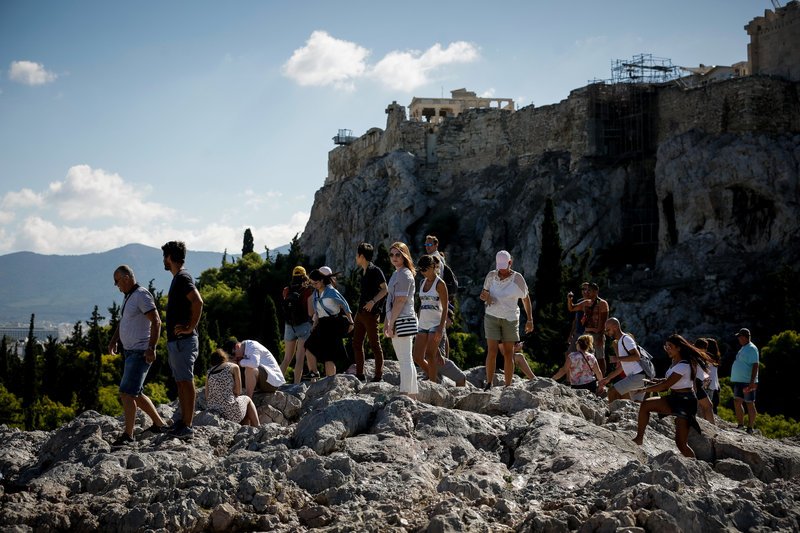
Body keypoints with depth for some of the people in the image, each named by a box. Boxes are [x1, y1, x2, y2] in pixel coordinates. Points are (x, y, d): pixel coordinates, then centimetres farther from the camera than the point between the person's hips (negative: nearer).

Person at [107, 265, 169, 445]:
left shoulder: (142, 295, -14)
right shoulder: (128, 297, 16)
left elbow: (156, 322, -21)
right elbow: (122, 323, 25)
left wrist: (151, 348, -26)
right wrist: (113, 341, 10)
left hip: (141, 353, -10)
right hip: (130, 352, 10)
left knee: (127, 393, -14)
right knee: (136, 393, 15)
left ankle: (128, 434, -10)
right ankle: (159, 423, 26)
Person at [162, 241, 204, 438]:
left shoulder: (182, 278, -15)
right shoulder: (178, 278, 16)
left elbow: (198, 301, -29)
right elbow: (191, 303, 26)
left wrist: (190, 327, -23)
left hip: (183, 341, -10)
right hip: (175, 340, 10)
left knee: (186, 382, -7)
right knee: (181, 382, 14)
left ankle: (187, 426, -5)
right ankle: (183, 421, 21)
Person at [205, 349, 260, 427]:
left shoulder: (209, 372, 16)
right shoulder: (233, 367, 4)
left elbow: (207, 397, 11)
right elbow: (238, 392, -1)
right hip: (229, 412, -5)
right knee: (247, 399, 31)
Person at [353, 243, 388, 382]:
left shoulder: (375, 271, -10)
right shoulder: (363, 272, 16)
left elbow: (385, 289, -14)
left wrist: (373, 301, -26)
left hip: (371, 313, -9)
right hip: (361, 312, 9)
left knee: (375, 345, -5)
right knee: (356, 344, 10)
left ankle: (378, 376, -1)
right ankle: (359, 375, 16)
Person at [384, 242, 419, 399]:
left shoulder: (405, 274, -12)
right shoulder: (396, 274, 19)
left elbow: (400, 301, -18)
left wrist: (391, 323, -18)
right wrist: (387, 322, 19)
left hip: (403, 321, -10)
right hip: (398, 321, 10)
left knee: (405, 360, -9)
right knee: (405, 360, 14)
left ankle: (405, 395, -9)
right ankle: (413, 395, 19)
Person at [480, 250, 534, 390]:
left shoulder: (517, 278, -5)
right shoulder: (491, 276, 1)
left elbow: (526, 298, 3)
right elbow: (483, 294, 12)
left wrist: (530, 320, 0)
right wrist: (485, 297, -14)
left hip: (510, 319, -1)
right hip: (492, 317, 1)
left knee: (508, 353, 1)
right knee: (492, 351, -8)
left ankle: (508, 387, 5)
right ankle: (488, 384, -1)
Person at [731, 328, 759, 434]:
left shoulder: (752, 349, -13)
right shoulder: (743, 348, 16)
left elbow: (755, 366, -20)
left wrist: (752, 382, -26)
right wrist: (735, 379, 21)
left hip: (748, 382, -9)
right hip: (739, 381, 9)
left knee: (750, 404, -2)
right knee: (737, 402, 8)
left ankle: (750, 428, 4)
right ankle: (740, 425, 18)